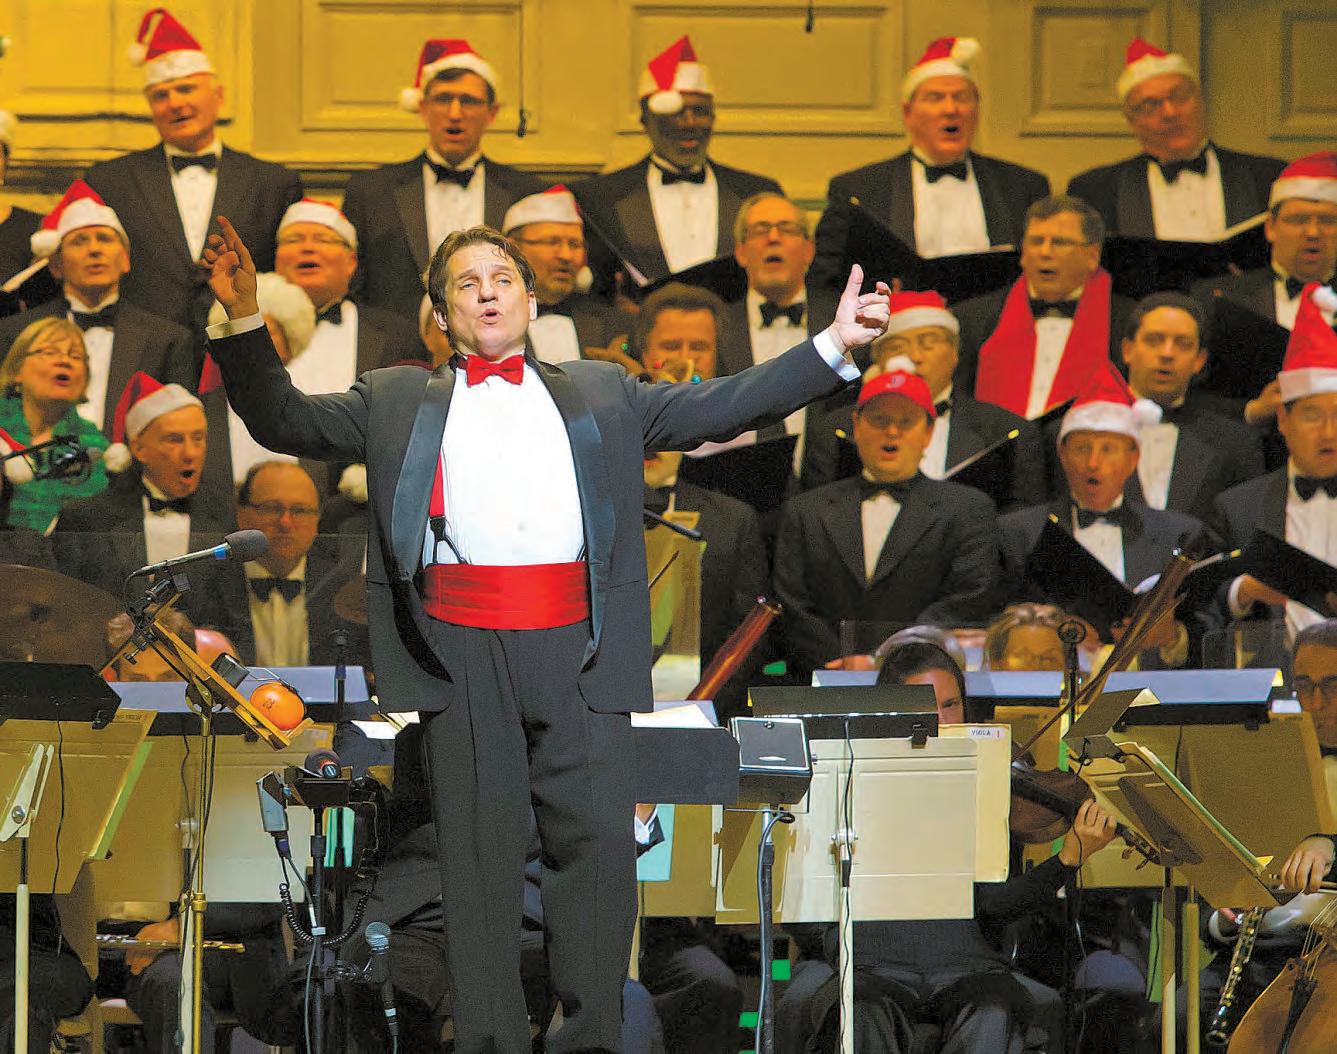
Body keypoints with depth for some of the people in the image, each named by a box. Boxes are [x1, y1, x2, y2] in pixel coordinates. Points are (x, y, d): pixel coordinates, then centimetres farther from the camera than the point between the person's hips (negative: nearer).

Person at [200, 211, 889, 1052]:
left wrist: (832, 346, 5)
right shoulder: (400, 402, 17)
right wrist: (245, 319, -2)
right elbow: (286, 422, 12)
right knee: (480, 854, 1)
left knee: (597, 846, -3)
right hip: (466, 655, -1)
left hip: (579, 653, 1)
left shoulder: (601, 394, 20)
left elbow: (721, 406, 15)